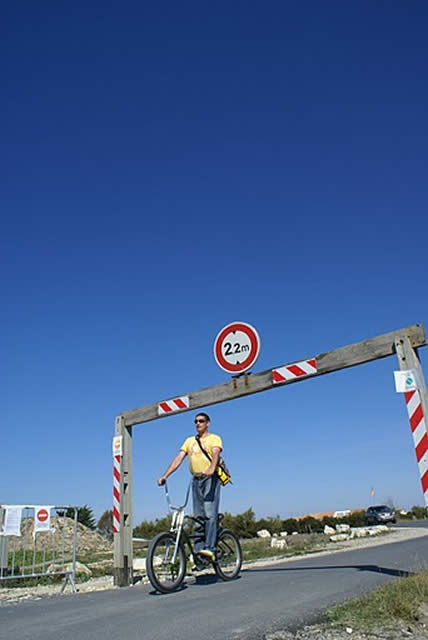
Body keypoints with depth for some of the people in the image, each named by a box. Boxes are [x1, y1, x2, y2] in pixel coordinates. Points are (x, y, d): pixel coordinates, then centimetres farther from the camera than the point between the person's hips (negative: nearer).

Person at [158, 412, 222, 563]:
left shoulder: (214, 438, 4)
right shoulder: (189, 441, 18)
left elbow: (216, 454, -15)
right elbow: (178, 458, 9)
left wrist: (211, 469, -36)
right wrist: (165, 476, -3)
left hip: (210, 478, -5)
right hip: (196, 480, 5)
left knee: (210, 514, -15)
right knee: (198, 517, 4)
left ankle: (210, 548, -19)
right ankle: (199, 552, 6)